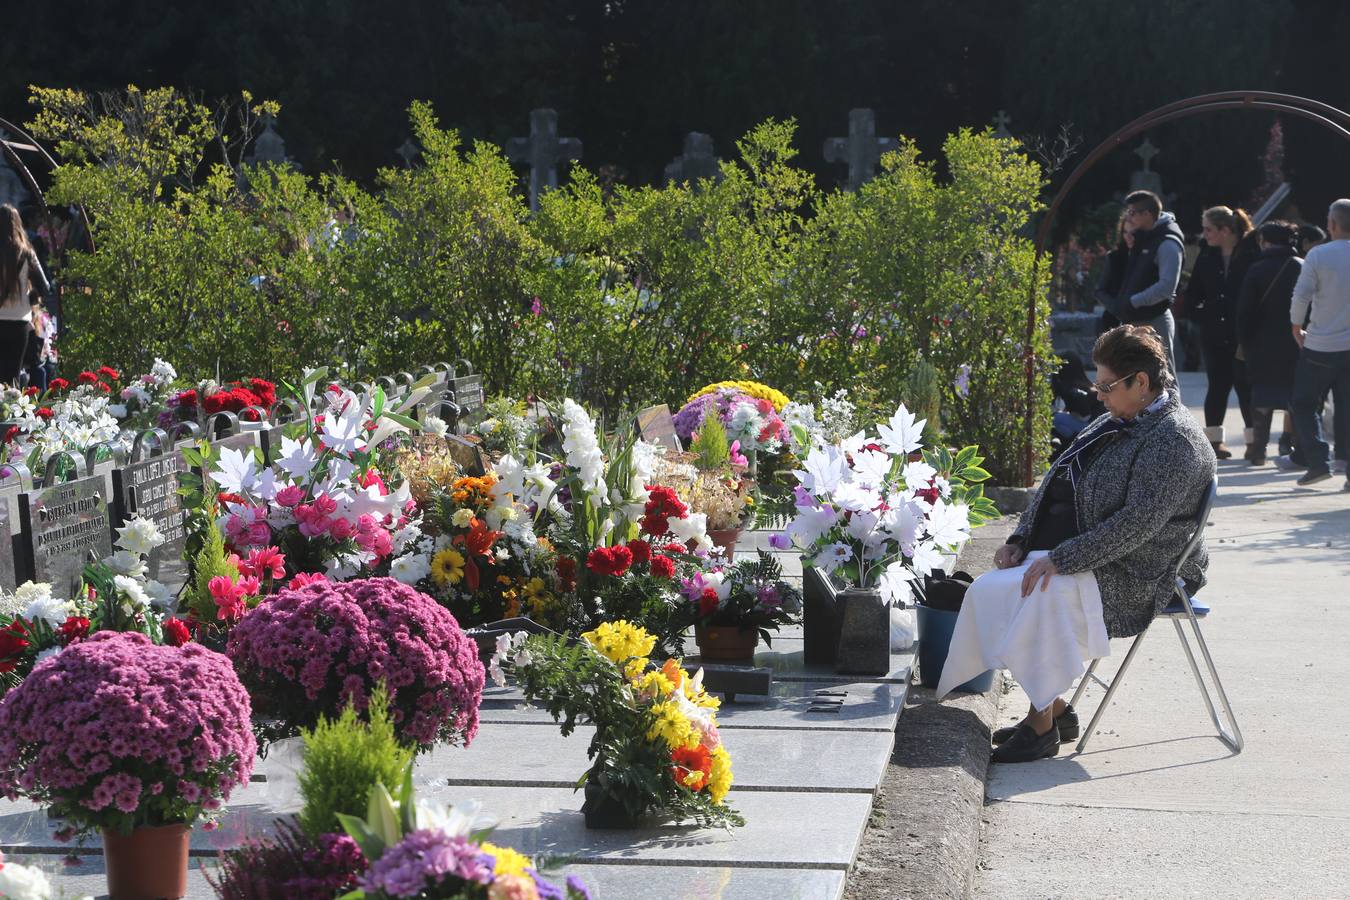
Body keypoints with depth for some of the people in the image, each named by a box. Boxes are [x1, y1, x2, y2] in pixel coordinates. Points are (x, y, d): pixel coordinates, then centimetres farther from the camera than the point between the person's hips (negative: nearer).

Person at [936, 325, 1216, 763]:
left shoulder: (1174, 440, -15)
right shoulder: (1118, 423, 15)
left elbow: (1137, 523, -24)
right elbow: (1058, 484, 18)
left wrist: (1061, 560, -26)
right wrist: (1021, 541, 4)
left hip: (1134, 576, -9)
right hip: (1081, 558, 10)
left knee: (1043, 594, -30)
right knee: (989, 589, -7)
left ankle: (1043, 725, -17)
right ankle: (1053, 707, 0)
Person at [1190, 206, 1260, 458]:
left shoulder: (1251, 254, -8)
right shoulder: (1207, 257, 6)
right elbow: (1194, 294, 13)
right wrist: (1200, 308, -1)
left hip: (1244, 333, -4)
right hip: (1215, 333, 4)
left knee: (1246, 386, 1)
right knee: (1218, 386, 9)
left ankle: (1254, 441, 10)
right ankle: (1214, 440, 16)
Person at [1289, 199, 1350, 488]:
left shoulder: (1318, 255, -9)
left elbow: (1301, 296, -12)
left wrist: (1297, 329, 3)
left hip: (1320, 346, -3)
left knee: (1305, 405, 10)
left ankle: (1318, 462, -2)